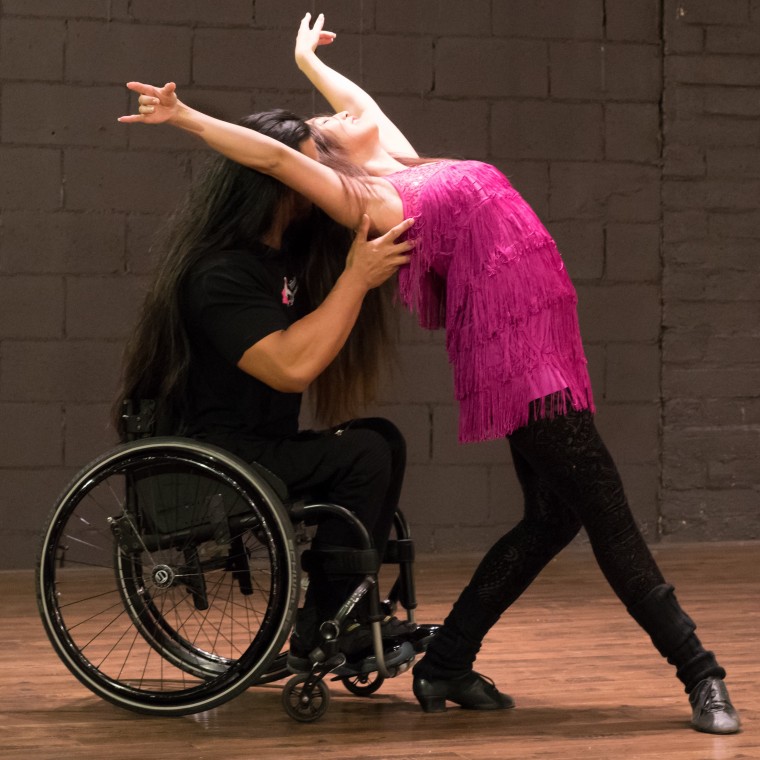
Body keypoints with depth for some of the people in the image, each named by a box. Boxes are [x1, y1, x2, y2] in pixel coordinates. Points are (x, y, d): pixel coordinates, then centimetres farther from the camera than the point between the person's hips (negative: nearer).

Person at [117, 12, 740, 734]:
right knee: (602, 506, -9)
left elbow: (365, 102, 36)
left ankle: (446, 665, 16)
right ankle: (699, 672, -7)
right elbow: (274, 155, -11)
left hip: (540, 338, 9)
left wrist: (307, 58, 50)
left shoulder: (402, 165, 20)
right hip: (510, 343, -9)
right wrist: (185, 117, -8)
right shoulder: (367, 199, -2)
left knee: (553, 514, 10)